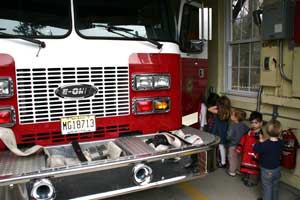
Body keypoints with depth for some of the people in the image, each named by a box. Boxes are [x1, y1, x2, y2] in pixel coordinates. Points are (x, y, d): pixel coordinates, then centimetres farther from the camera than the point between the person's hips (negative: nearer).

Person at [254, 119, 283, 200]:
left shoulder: (266, 145, -31)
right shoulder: (280, 143, -13)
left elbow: (256, 148, -19)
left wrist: (261, 141, -8)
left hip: (267, 171, -6)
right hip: (277, 169, 6)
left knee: (267, 188, 14)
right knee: (275, 187, 26)